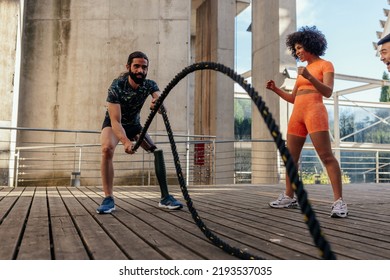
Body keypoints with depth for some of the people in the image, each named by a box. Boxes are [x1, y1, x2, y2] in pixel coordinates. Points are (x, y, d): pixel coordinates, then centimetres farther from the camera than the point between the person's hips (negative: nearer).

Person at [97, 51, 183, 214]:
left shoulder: (149, 85, -20)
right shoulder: (116, 86, -30)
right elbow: (116, 121, -37)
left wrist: (157, 103, -63)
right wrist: (125, 141, -55)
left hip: (134, 124, 4)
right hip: (113, 123, -3)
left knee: (158, 151, -10)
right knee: (107, 149, -32)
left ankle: (165, 197, -2)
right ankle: (108, 199, -24)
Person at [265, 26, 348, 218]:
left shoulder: (325, 65, 6)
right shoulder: (303, 70, 23)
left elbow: (328, 92, -10)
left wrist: (309, 77, -24)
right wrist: (275, 89, 9)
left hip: (314, 111, -7)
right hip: (297, 114, 7)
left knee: (326, 156, -15)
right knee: (291, 157, 5)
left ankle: (339, 201, -15)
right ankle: (289, 197, 13)